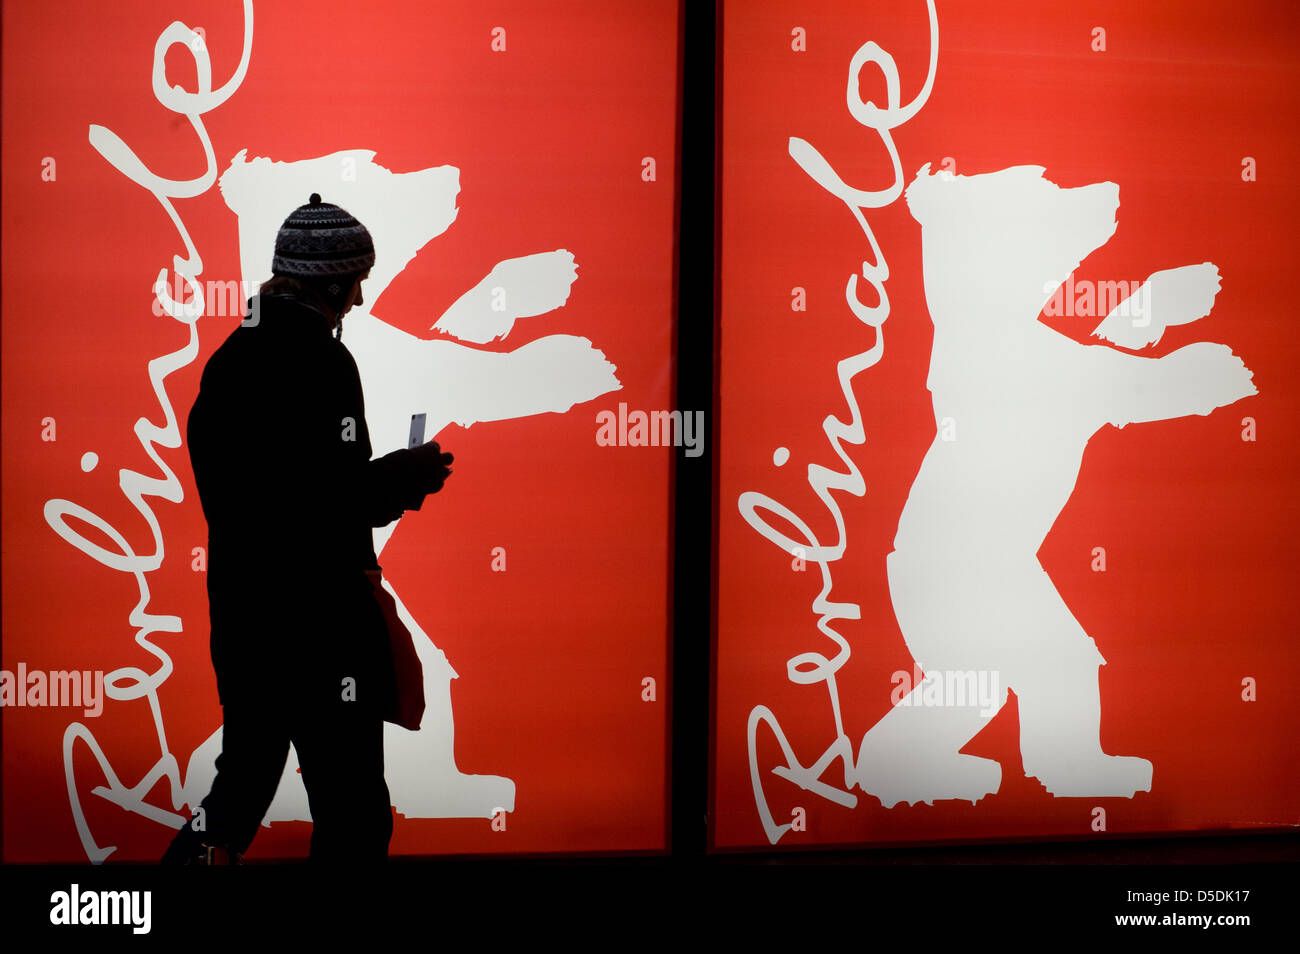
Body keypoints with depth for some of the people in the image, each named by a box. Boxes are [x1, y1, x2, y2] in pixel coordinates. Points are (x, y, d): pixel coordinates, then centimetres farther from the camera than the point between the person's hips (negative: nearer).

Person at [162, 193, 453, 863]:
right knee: (353, 814, 0)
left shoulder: (229, 358, 12)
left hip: (239, 613, 9)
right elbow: (337, 501, -22)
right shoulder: (320, 361, -16)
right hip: (317, 625, -9)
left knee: (242, 788, 20)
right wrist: (410, 476, -5)